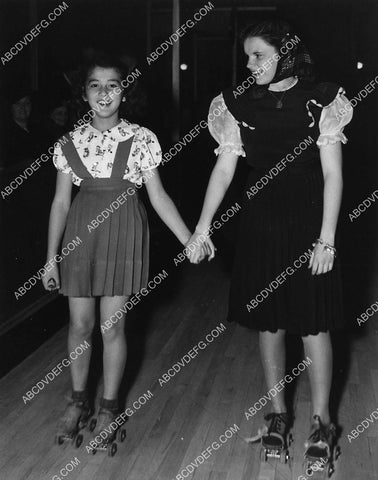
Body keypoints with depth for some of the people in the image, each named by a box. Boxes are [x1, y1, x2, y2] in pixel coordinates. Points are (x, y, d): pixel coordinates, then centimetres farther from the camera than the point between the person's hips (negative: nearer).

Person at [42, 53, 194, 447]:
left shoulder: (141, 139, -2)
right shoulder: (70, 143, 3)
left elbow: (157, 196, -1)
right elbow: (61, 202, 6)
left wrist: (190, 240, -7)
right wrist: (51, 258, 5)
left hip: (123, 230, -2)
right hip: (81, 231, 2)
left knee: (112, 324, 2)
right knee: (80, 323, 8)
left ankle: (109, 407, 20)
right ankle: (78, 401, 29)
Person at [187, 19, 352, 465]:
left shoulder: (321, 101, -6)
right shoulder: (239, 104, 1)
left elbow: (332, 174, -6)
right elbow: (224, 169, 0)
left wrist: (326, 238, -11)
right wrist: (202, 228, -8)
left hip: (308, 224, -3)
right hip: (260, 225, 3)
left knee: (314, 324, 2)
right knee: (268, 322, 10)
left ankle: (321, 420, 18)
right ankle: (277, 412, 27)